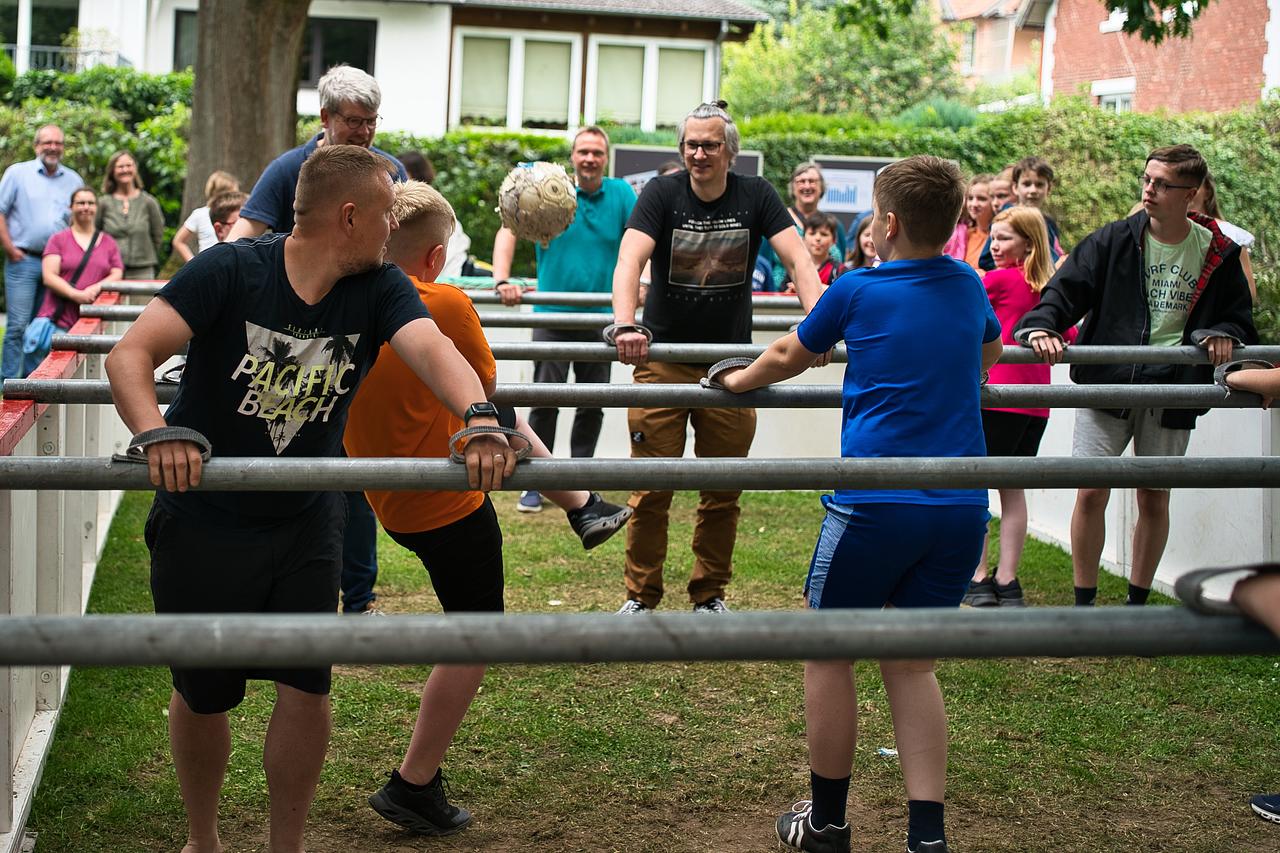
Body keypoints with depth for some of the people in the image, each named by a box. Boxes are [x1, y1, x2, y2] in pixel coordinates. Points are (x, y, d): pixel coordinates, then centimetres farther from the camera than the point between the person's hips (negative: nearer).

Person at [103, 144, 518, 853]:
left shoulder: (379, 289, -9)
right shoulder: (232, 271, -19)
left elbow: (432, 348, -27)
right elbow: (130, 353, -27)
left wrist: (479, 417, -48)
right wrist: (157, 433, -46)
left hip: (306, 523, 3)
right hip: (202, 521, -2)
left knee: (306, 687, -1)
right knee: (202, 693, 11)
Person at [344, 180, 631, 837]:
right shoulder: (445, 304, -21)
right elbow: (486, 386, -6)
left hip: (390, 495, 7)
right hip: (446, 504, -7)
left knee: (509, 428, 28)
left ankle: (584, 508, 49)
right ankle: (413, 787, 8)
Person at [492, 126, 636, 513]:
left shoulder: (621, 193, 3)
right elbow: (509, 231, -9)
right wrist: (502, 280, -23)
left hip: (601, 318, 2)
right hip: (552, 315, -2)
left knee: (592, 406, 9)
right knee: (545, 400, -7)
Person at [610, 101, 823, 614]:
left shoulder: (755, 196, -1)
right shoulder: (662, 193, -7)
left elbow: (798, 259, -10)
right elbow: (630, 259, -21)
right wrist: (625, 325, -39)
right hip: (662, 359, -2)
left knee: (723, 493, 7)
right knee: (651, 489, -2)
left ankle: (710, 596, 23)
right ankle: (641, 597, 12)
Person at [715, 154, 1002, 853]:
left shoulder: (857, 290, -2)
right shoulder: (969, 288, 10)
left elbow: (788, 358, 15)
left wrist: (738, 380, 34)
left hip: (876, 503, -5)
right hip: (961, 508, 5)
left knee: (828, 652, 11)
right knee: (910, 662, 12)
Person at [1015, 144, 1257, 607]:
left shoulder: (1218, 254, 3)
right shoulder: (1113, 240, -1)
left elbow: (1238, 316, 14)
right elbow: (1066, 288, -7)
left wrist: (1223, 334, -9)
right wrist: (1041, 326, -26)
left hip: (1171, 393, 1)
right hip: (1107, 383, -1)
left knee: (1155, 498, 9)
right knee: (1091, 493, -4)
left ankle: (1138, 601, 25)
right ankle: (1083, 602, 10)